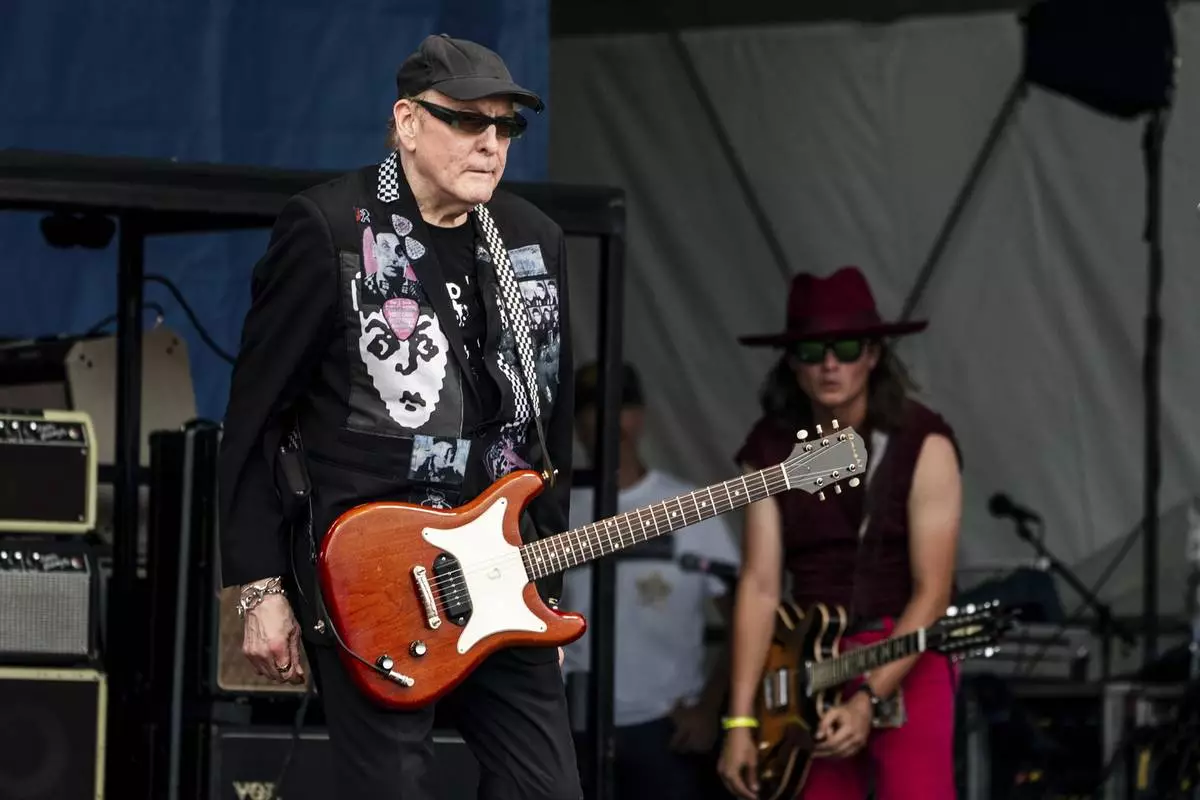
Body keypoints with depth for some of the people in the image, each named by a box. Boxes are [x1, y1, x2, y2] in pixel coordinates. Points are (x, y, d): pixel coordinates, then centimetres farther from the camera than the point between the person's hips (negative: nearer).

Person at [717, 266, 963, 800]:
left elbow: (932, 590, -12)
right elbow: (759, 585, -3)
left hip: (906, 659, -4)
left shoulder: (922, 443, -8)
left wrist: (868, 699, -21)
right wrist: (740, 722, -10)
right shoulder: (771, 449, 3)